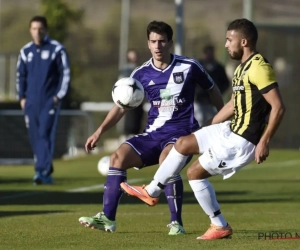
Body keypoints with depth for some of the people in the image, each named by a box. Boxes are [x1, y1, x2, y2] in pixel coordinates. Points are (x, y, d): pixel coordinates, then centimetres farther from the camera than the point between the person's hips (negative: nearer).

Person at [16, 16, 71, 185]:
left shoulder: (56, 49, -2)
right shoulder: (26, 51, 10)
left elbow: (65, 74, -1)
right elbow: (21, 76, 17)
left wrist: (59, 96, -8)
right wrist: (22, 97, 8)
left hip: (49, 101, -5)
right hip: (31, 101, 5)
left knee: (45, 135, -14)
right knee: (35, 137, 5)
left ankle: (43, 172, -19)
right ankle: (46, 169, 16)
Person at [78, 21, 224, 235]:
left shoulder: (189, 67, -6)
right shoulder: (142, 74, 2)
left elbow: (212, 90, 10)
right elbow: (122, 106, 6)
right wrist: (100, 131, -6)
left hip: (182, 132, -5)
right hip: (154, 133, 5)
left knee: (166, 159, -35)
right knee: (118, 157, -14)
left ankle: (176, 223, -24)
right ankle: (108, 219, -10)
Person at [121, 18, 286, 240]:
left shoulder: (259, 68, -21)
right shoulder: (243, 67, 12)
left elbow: (278, 107, -25)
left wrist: (264, 142, -26)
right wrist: (207, 127, 29)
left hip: (242, 141, -10)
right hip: (231, 131, 10)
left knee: (195, 172, -3)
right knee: (183, 144, 13)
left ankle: (220, 227, 7)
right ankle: (152, 192, 25)